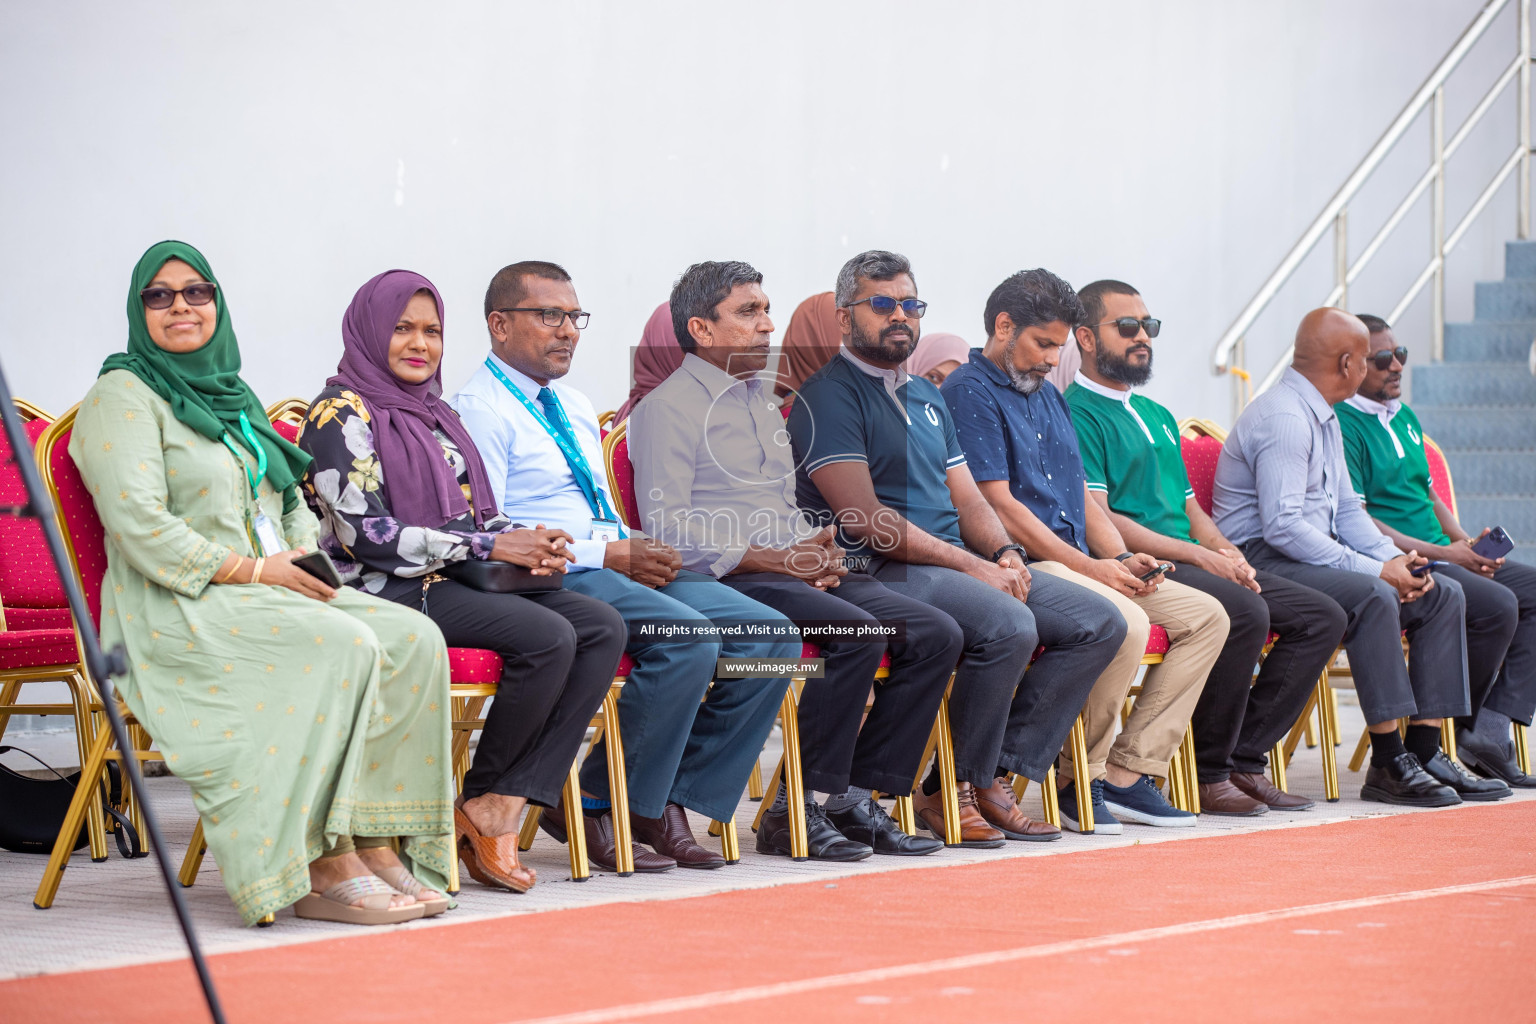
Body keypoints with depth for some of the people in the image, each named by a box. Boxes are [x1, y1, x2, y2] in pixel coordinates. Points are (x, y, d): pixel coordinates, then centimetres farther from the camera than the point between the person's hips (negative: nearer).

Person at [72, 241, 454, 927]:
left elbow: (292, 501, 25)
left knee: (414, 638, -16)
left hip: (274, 589, 8)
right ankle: (324, 869, -30)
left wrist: (303, 554, 1)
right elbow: (140, 526, -14)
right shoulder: (122, 397, -2)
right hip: (181, 611, -8)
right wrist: (250, 568, -16)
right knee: (343, 646, -31)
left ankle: (379, 846, -21)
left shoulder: (231, 396, 24)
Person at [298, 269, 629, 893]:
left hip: (453, 582, 8)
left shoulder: (436, 414, 22)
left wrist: (527, 547, -2)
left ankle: (507, 804, -20)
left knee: (603, 627, -13)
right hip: (385, 592, -8)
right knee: (547, 636, -28)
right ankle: (481, 805, -11)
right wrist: (490, 546, -15)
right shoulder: (342, 414, -4)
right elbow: (367, 534, -14)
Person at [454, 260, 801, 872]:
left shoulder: (576, 408, 25)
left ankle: (668, 801, -7)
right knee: (688, 636, -32)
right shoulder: (480, 409, -4)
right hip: (551, 576, -9)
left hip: (618, 567, 9)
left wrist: (644, 551, 3)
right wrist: (607, 555, -16)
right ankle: (597, 805, -17)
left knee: (771, 636, -8)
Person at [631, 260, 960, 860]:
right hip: (724, 581, -8)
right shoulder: (669, 407, -2)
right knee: (857, 631, -31)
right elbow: (666, 526, -12)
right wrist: (775, 560, -16)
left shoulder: (764, 403, 26)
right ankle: (796, 810, -22)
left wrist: (818, 549, 6)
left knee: (936, 634, -10)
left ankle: (857, 797, -10)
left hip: (795, 573, 8)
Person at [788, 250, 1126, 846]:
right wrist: (971, 565, -16)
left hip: (962, 564, 9)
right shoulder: (829, 396, -5)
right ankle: (953, 789, -15)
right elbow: (866, 519, -14)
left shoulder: (927, 396, 23)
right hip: (878, 572, -9)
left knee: (1099, 623, -4)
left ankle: (998, 777, -7)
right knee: (1008, 625, -33)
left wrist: (1005, 552, -2)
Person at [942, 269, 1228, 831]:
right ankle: (1079, 779, -15)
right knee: (1125, 621, -33)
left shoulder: (1048, 395, 23)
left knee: (1207, 616, -1)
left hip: (1075, 564, 10)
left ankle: (1126, 772, -8)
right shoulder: (970, 393, -6)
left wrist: (1121, 558, 3)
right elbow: (999, 506, -14)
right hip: (1020, 566, -10)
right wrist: (1089, 568, -17)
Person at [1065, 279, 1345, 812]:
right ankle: (1208, 774, -19)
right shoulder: (1077, 414, -4)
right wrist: (1198, 554, -16)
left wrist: (1226, 550, 2)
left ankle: (1244, 759, -7)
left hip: (1191, 561, 9)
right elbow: (1096, 519, -14)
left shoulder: (1158, 416, 26)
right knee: (1245, 612, -33)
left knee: (1322, 615, -4)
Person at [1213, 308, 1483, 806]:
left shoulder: (1325, 417, 16)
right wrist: (1376, 569, -23)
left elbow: (1347, 510, 18)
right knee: (1371, 596, -34)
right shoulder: (1284, 417, -18)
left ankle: (1424, 748, -6)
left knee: (1443, 594, 0)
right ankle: (1388, 765, -31)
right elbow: (1283, 526, -26)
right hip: (1265, 560, -10)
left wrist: (1396, 559, -2)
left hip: (1316, 556, 10)